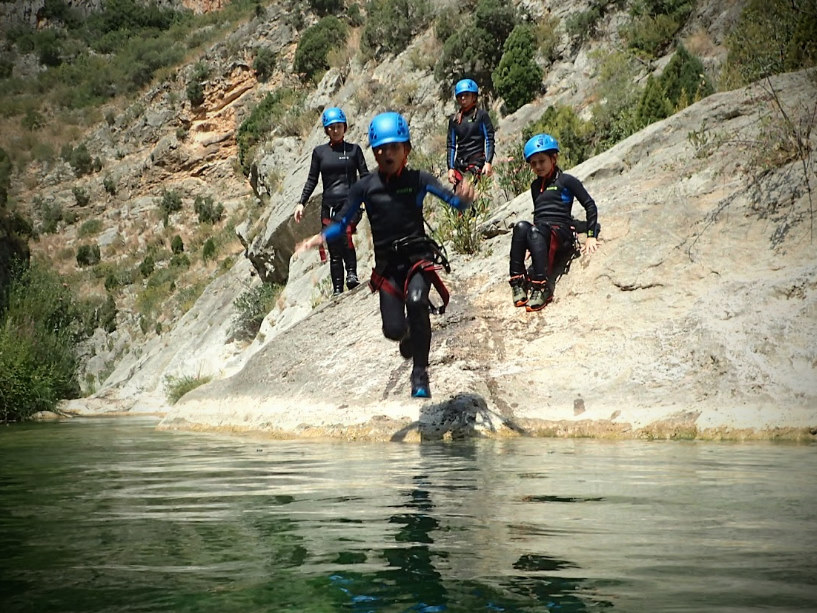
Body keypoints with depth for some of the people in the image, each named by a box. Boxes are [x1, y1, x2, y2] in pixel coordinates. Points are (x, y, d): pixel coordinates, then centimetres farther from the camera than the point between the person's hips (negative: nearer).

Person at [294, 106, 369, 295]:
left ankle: (352, 273, -20)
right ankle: (337, 289, 8)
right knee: (334, 250, 3)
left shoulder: (354, 149, 8)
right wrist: (301, 203, 3)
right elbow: (312, 180, 12)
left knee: (345, 235, -31)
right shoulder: (319, 152, 11)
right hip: (329, 205, 2)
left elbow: (365, 176, 7)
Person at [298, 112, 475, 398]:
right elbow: (342, 223, 1)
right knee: (393, 330, -6)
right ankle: (410, 337, 36)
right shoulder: (364, 187, -1)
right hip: (387, 264, 2)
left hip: (417, 257, -2)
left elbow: (454, 201, -9)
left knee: (416, 301, -32)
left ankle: (420, 374, -18)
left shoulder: (418, 179, -3)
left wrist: (464, 197, -34)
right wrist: (319, 238, -18)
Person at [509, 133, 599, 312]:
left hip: (561, 233, -4)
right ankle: (518, 282, -35)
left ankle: (542, 287, -46)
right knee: (521, 227, -31)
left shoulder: (566, 181, 6)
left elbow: (590, 205, 3)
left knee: (536, 231, -38)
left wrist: (591, 237, -4)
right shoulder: (535, 186, 25)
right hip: (539, 235, 4)